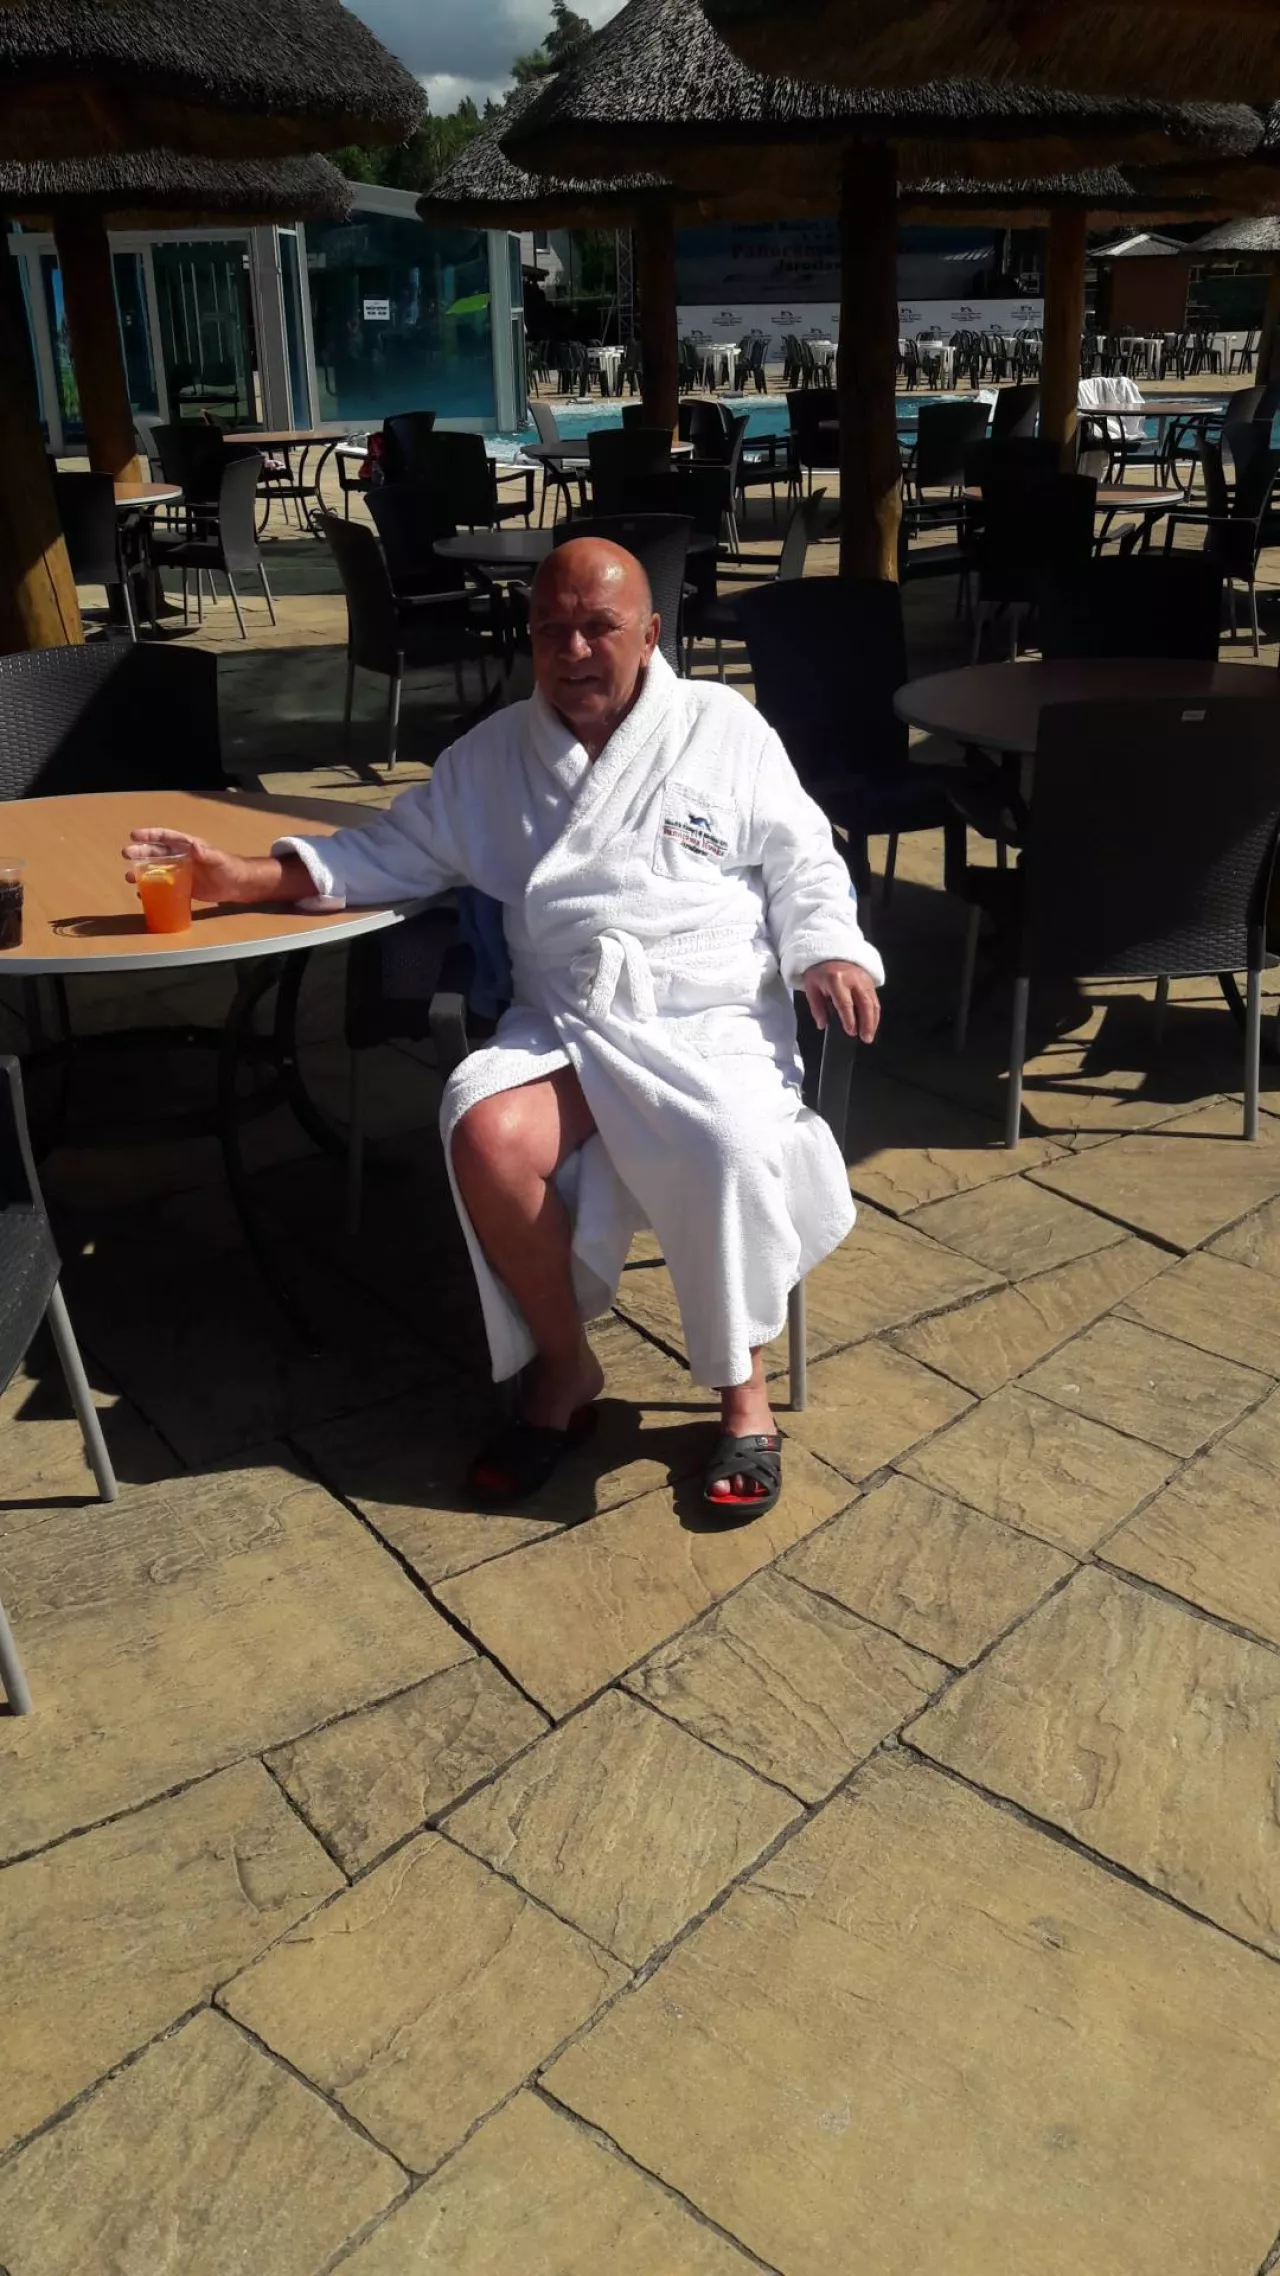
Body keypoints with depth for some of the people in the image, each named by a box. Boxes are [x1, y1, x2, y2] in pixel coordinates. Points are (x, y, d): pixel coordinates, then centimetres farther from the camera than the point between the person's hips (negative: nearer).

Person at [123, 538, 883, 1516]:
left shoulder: (724, 729, 8)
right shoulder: (494, 752, 16)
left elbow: (803, 864, 11)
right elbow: (394, 850, 19)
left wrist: (828, 952, -9)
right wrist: (245, 876, 7)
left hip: (713, 1015, -2)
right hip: (564, 1020, 3)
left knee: (730, 1149, -35)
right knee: (488, 1134, -29)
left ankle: (744, 1390, -8)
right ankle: (564, 1368, -4)